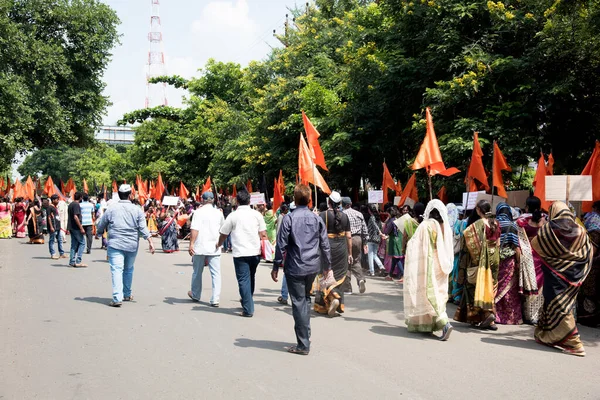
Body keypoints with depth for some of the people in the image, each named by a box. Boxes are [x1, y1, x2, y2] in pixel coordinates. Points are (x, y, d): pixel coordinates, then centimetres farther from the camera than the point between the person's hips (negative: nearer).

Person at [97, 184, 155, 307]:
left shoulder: (111, 208, -2)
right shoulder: (137, 210, 0)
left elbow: (101, 226, 6)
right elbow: (143, 228, -7)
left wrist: (100, 233, 26)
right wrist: (150, 241, -7)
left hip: (115, 244, -2)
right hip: (132, 245, 2)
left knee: (117, 270, -6)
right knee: (128, 269, 18)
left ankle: (117, 298, -17)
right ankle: (127, 295, 30)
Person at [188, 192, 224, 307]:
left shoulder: (198, 212, -5)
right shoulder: (218, 213, 6)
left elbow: (195, 229, -15)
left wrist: (191, 244, -15)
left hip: (200, 247, -1)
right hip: (214, 248, 2)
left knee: (197, 272, 15)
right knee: (216, 273, 1)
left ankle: (195, 295, 32)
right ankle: (215, 299, -5)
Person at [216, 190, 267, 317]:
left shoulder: (233, 216, -3)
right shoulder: (257, 214, 3)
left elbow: (224, 234, 6)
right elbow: (263, 234, 1)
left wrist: (219, 245, 25)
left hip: (240, 253, -3)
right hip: (255, 252, 3)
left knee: (244, 280, 0)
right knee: (250, 278, 21)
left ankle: (248, 310, -4)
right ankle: (247, 302, 35)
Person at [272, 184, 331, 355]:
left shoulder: (289, 218, -9)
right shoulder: (317, 219, 4)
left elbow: (281, 245, -9)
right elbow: (325, 244, 7)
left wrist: (276, 267, -2)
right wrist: (327, 265, 17)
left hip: (295, 267, -4)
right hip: (313, 266, 5)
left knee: (299, 303, 0)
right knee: (306, 299, 21)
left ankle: (303, 345, 2)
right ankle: (305, 334, 26)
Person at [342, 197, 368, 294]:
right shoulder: (359, 214, 9)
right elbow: (365, 230, 10)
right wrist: (364, 243, 16)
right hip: (358, 239, 4)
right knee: (356, 261, 16)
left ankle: (347, 288, 8)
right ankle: (360, 279, -10)